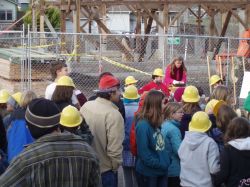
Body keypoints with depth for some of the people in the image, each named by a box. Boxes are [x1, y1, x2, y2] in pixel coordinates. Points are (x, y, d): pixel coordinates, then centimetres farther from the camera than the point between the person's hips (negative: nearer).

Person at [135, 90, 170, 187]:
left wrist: (166, 160, 3)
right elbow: (143, 153, -22)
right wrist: (160, 164, -16)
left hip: (162, 171, 8)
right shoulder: (143, 125, -21)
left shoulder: (156, 123, 7)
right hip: (148, 173, -8)